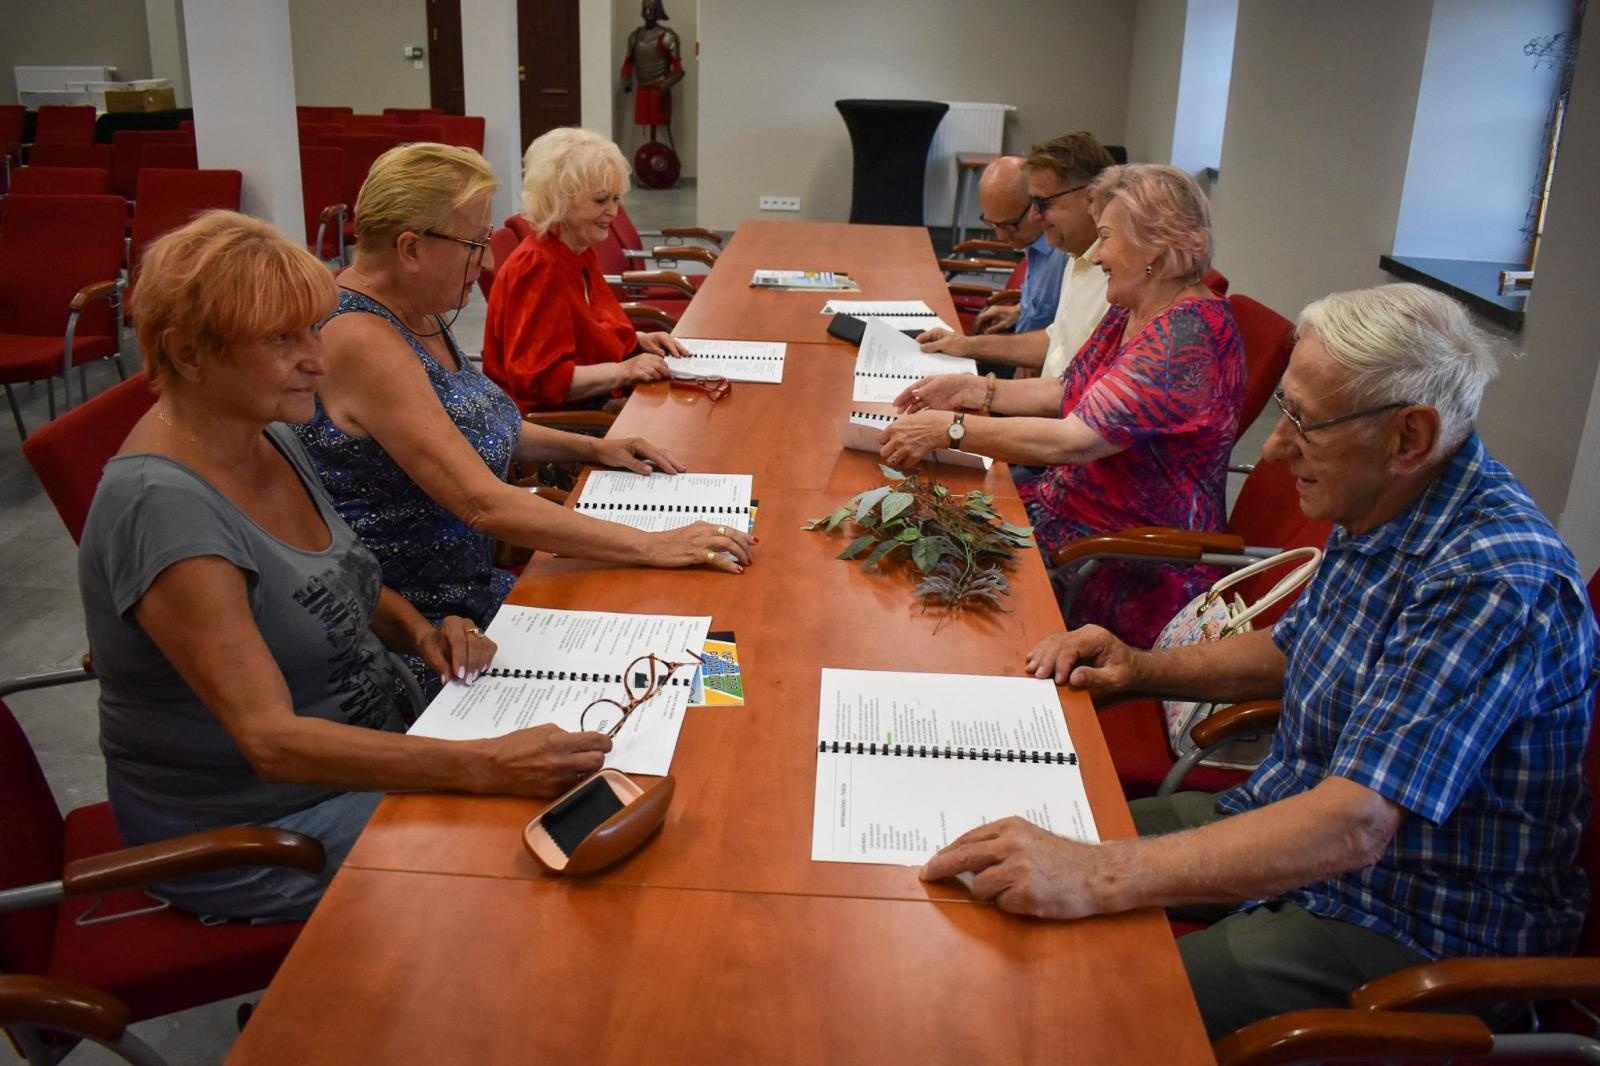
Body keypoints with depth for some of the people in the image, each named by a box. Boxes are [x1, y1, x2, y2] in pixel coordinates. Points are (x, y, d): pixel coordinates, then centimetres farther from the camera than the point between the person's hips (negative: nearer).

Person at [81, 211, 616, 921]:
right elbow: (271, 739, -34)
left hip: (359, 754, 8)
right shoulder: (161, 506, -27)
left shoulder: (268, 436, 0)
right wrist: (484, 766, -42)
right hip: (248, 839, -8)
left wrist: (419, 631, -6)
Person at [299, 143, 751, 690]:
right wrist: (651, 546, -27)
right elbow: (485, 504, -30)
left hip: (464, 590, 9)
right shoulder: (363, 341, -25)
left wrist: (590, 447, 10)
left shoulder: (415, 315, 4)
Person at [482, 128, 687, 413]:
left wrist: (638, 341, 7)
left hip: (595, 404, 9)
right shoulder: (538, 267, -18)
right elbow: (536, 378, -22)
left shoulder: (580, 252, 10)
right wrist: (621, 371, -27)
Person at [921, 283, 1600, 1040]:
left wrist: (1098, 878, -43)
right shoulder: (1382, 511, 0)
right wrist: (1143, 667, 2)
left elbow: (1355, 825, -37)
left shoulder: (1494, 579, -29)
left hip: (1410, 926, -9)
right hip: (1294, 816, 9)